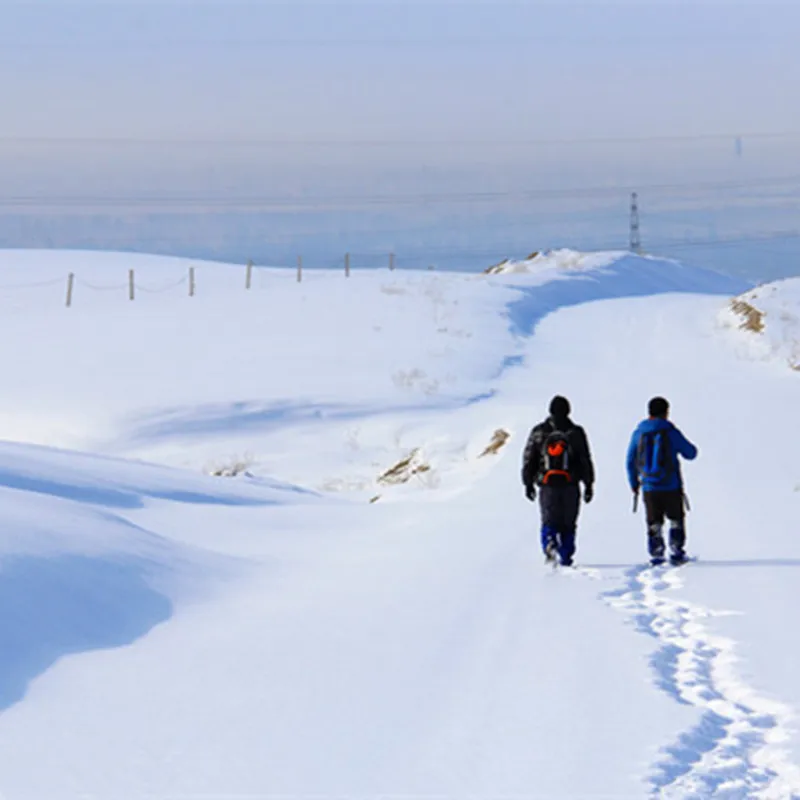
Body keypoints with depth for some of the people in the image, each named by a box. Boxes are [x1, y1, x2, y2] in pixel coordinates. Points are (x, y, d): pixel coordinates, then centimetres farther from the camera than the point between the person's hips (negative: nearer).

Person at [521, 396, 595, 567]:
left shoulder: (539, 432, 4)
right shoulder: (576, 432, 1)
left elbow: (529, 460, 8)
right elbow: (585, 460, 2)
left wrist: (528, 483, 16)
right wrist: (589, 484, 8)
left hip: (547, 484, 0)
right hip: (570, 485, 0)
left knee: (549, 521, 4)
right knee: (567, 524, 9)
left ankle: (549, 544, -24)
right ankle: (565, 557, 6)